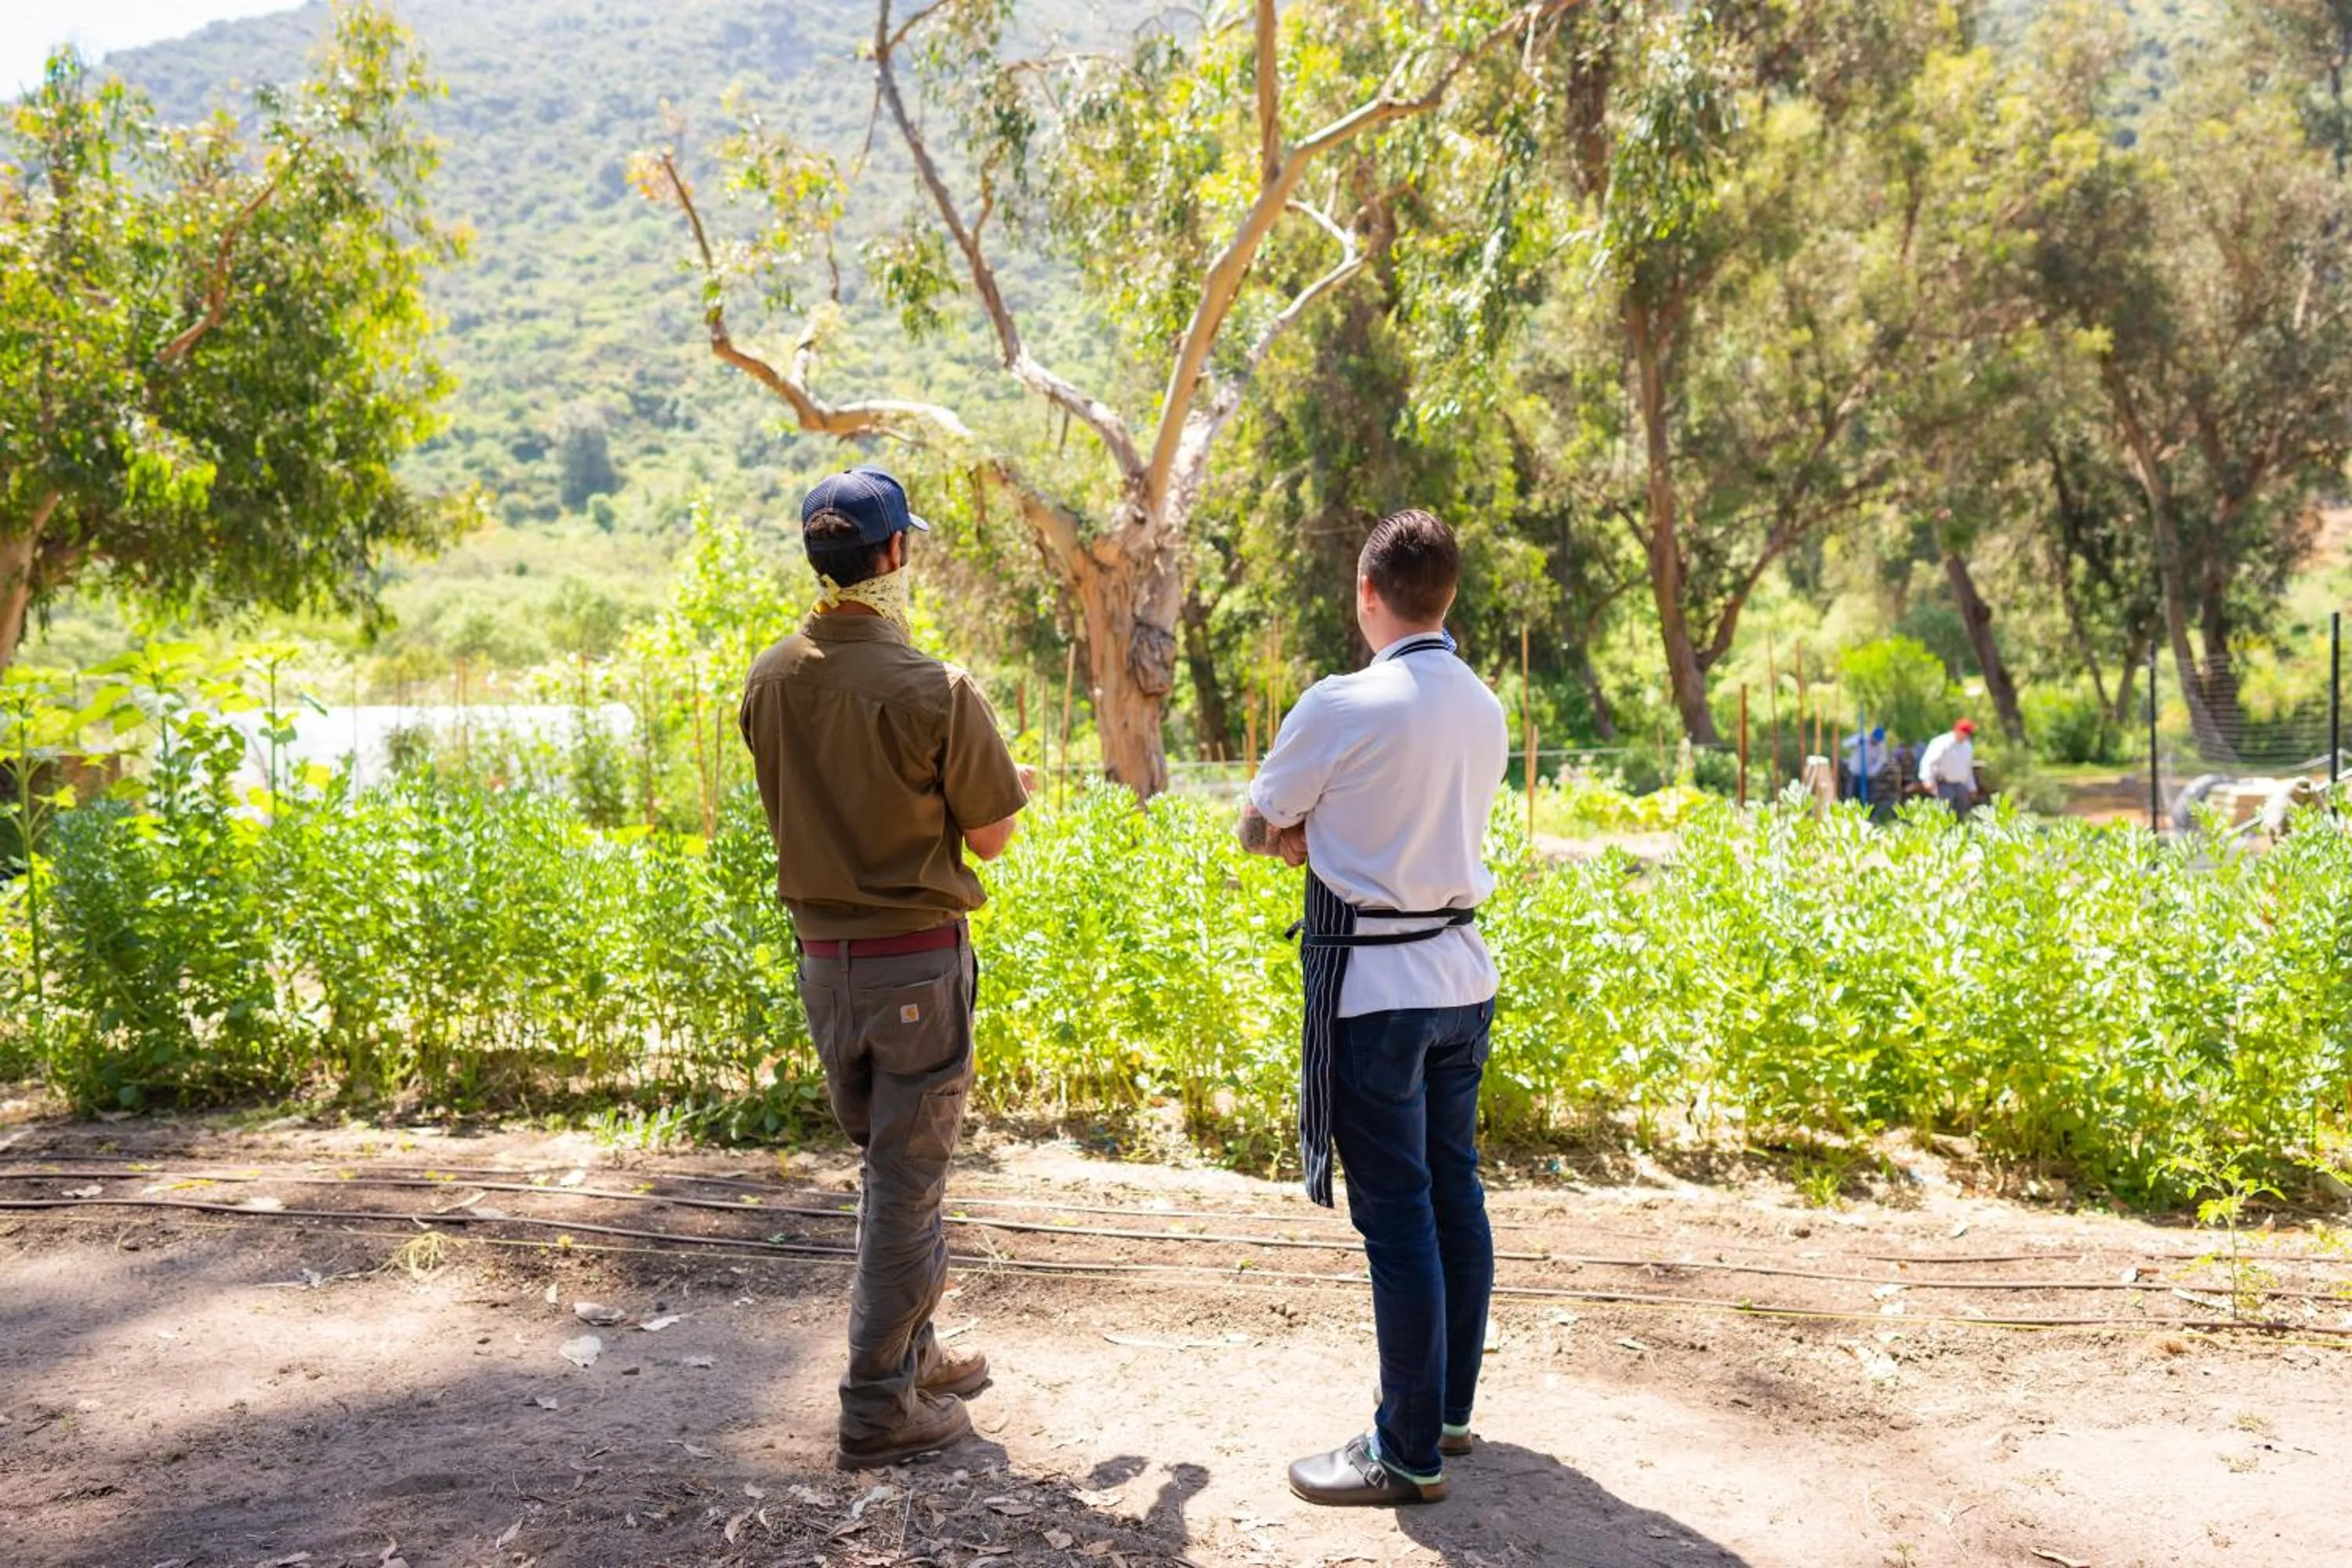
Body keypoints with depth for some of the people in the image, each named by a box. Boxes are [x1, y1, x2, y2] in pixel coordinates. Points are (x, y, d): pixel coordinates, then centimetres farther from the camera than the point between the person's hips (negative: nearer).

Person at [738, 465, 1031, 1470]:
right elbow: (990, 836, -10)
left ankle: (909, 1350, 34)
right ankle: (881, 1404, 12)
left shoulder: (770, 679, -1)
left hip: (822, 955, 6)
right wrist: (1002, 787, 11)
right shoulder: (934, 690, -19)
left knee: (887, 1162, 21)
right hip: (916, 955, -6)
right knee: (908, 1177, 4)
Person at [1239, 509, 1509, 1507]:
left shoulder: (1341, 708, -15)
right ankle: (1450, 1407, 30)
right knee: (1455, 1195, 16)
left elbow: (1260, 833, -3)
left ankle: (1408, 1455, 9)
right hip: (1460, 973, 8)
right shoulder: (1484, 711, 6)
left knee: (1396, 1217, -1)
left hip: (1373, 985, -7)